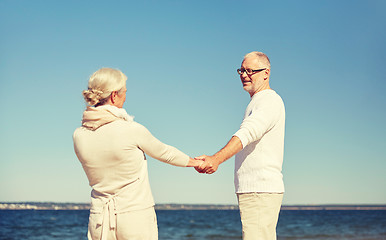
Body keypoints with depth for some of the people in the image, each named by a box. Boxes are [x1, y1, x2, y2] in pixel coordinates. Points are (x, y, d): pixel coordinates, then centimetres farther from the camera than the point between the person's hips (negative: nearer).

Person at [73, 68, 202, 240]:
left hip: (99, 220, 4)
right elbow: (164, 153, 4)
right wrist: (195, 162, 23)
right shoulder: (132, 130, -14)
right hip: (136, 219, -4)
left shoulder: (78, 136, -2)